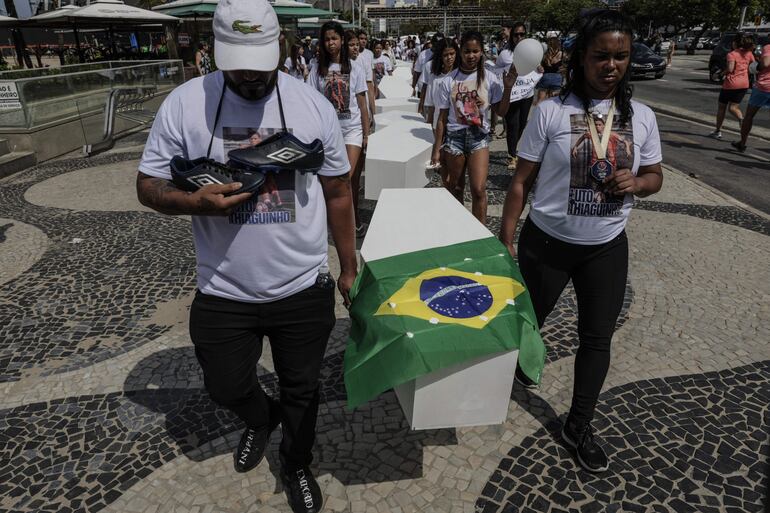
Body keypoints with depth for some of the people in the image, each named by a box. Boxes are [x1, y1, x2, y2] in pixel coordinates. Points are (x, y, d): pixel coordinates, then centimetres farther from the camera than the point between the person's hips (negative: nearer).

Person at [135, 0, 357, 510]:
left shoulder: (313, 104, -5)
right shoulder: (183, 104, -7)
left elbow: (338, 194, 2)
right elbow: (149, 186, -1)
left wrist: (350, 268, 6)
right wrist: (195, 202, -24)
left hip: (304, 290, 0)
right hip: (223, 293, 1)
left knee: (302, 389, 17)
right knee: (226, 386, 20)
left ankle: (297, 465, 48)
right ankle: (261, 418, 57)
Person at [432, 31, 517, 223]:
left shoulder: (490, 79, -1)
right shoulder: (448, 82, -1)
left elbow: (501, 112, -2)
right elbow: (442, 118, 2)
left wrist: (508, 88, -15)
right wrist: (437, 149, 3)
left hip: (479, 137, -1)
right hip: (454, 136, 1)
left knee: (479, 190, -11)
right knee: (453, 188, 9)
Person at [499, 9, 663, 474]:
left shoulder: (642, 117, -1)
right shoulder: (551, 112, -11)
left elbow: (655, 177, 10)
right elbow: (522, 182, -7)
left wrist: (635, 182, -14)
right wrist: (505, 241, -9)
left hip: (607, 248, 3)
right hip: (547, 242, -2)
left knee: (598, 336, 10)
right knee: (529, 320, 15)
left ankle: (580, 425, 29)